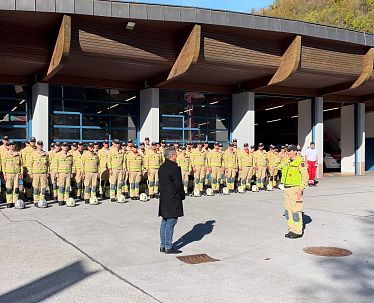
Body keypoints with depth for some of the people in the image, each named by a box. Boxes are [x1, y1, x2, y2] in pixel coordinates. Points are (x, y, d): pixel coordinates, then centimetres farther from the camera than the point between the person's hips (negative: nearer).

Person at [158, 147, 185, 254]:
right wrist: (182, 195, -1)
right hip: (173, 199, -9)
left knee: (165, 222, 14)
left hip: (164, 198, 9)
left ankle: (163, 245, 21)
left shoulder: (161, 167, 11)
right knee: (171, 223, -4)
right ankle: (168, 247, 1)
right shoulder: (174, 168, -16)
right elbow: (178, 184, -16)